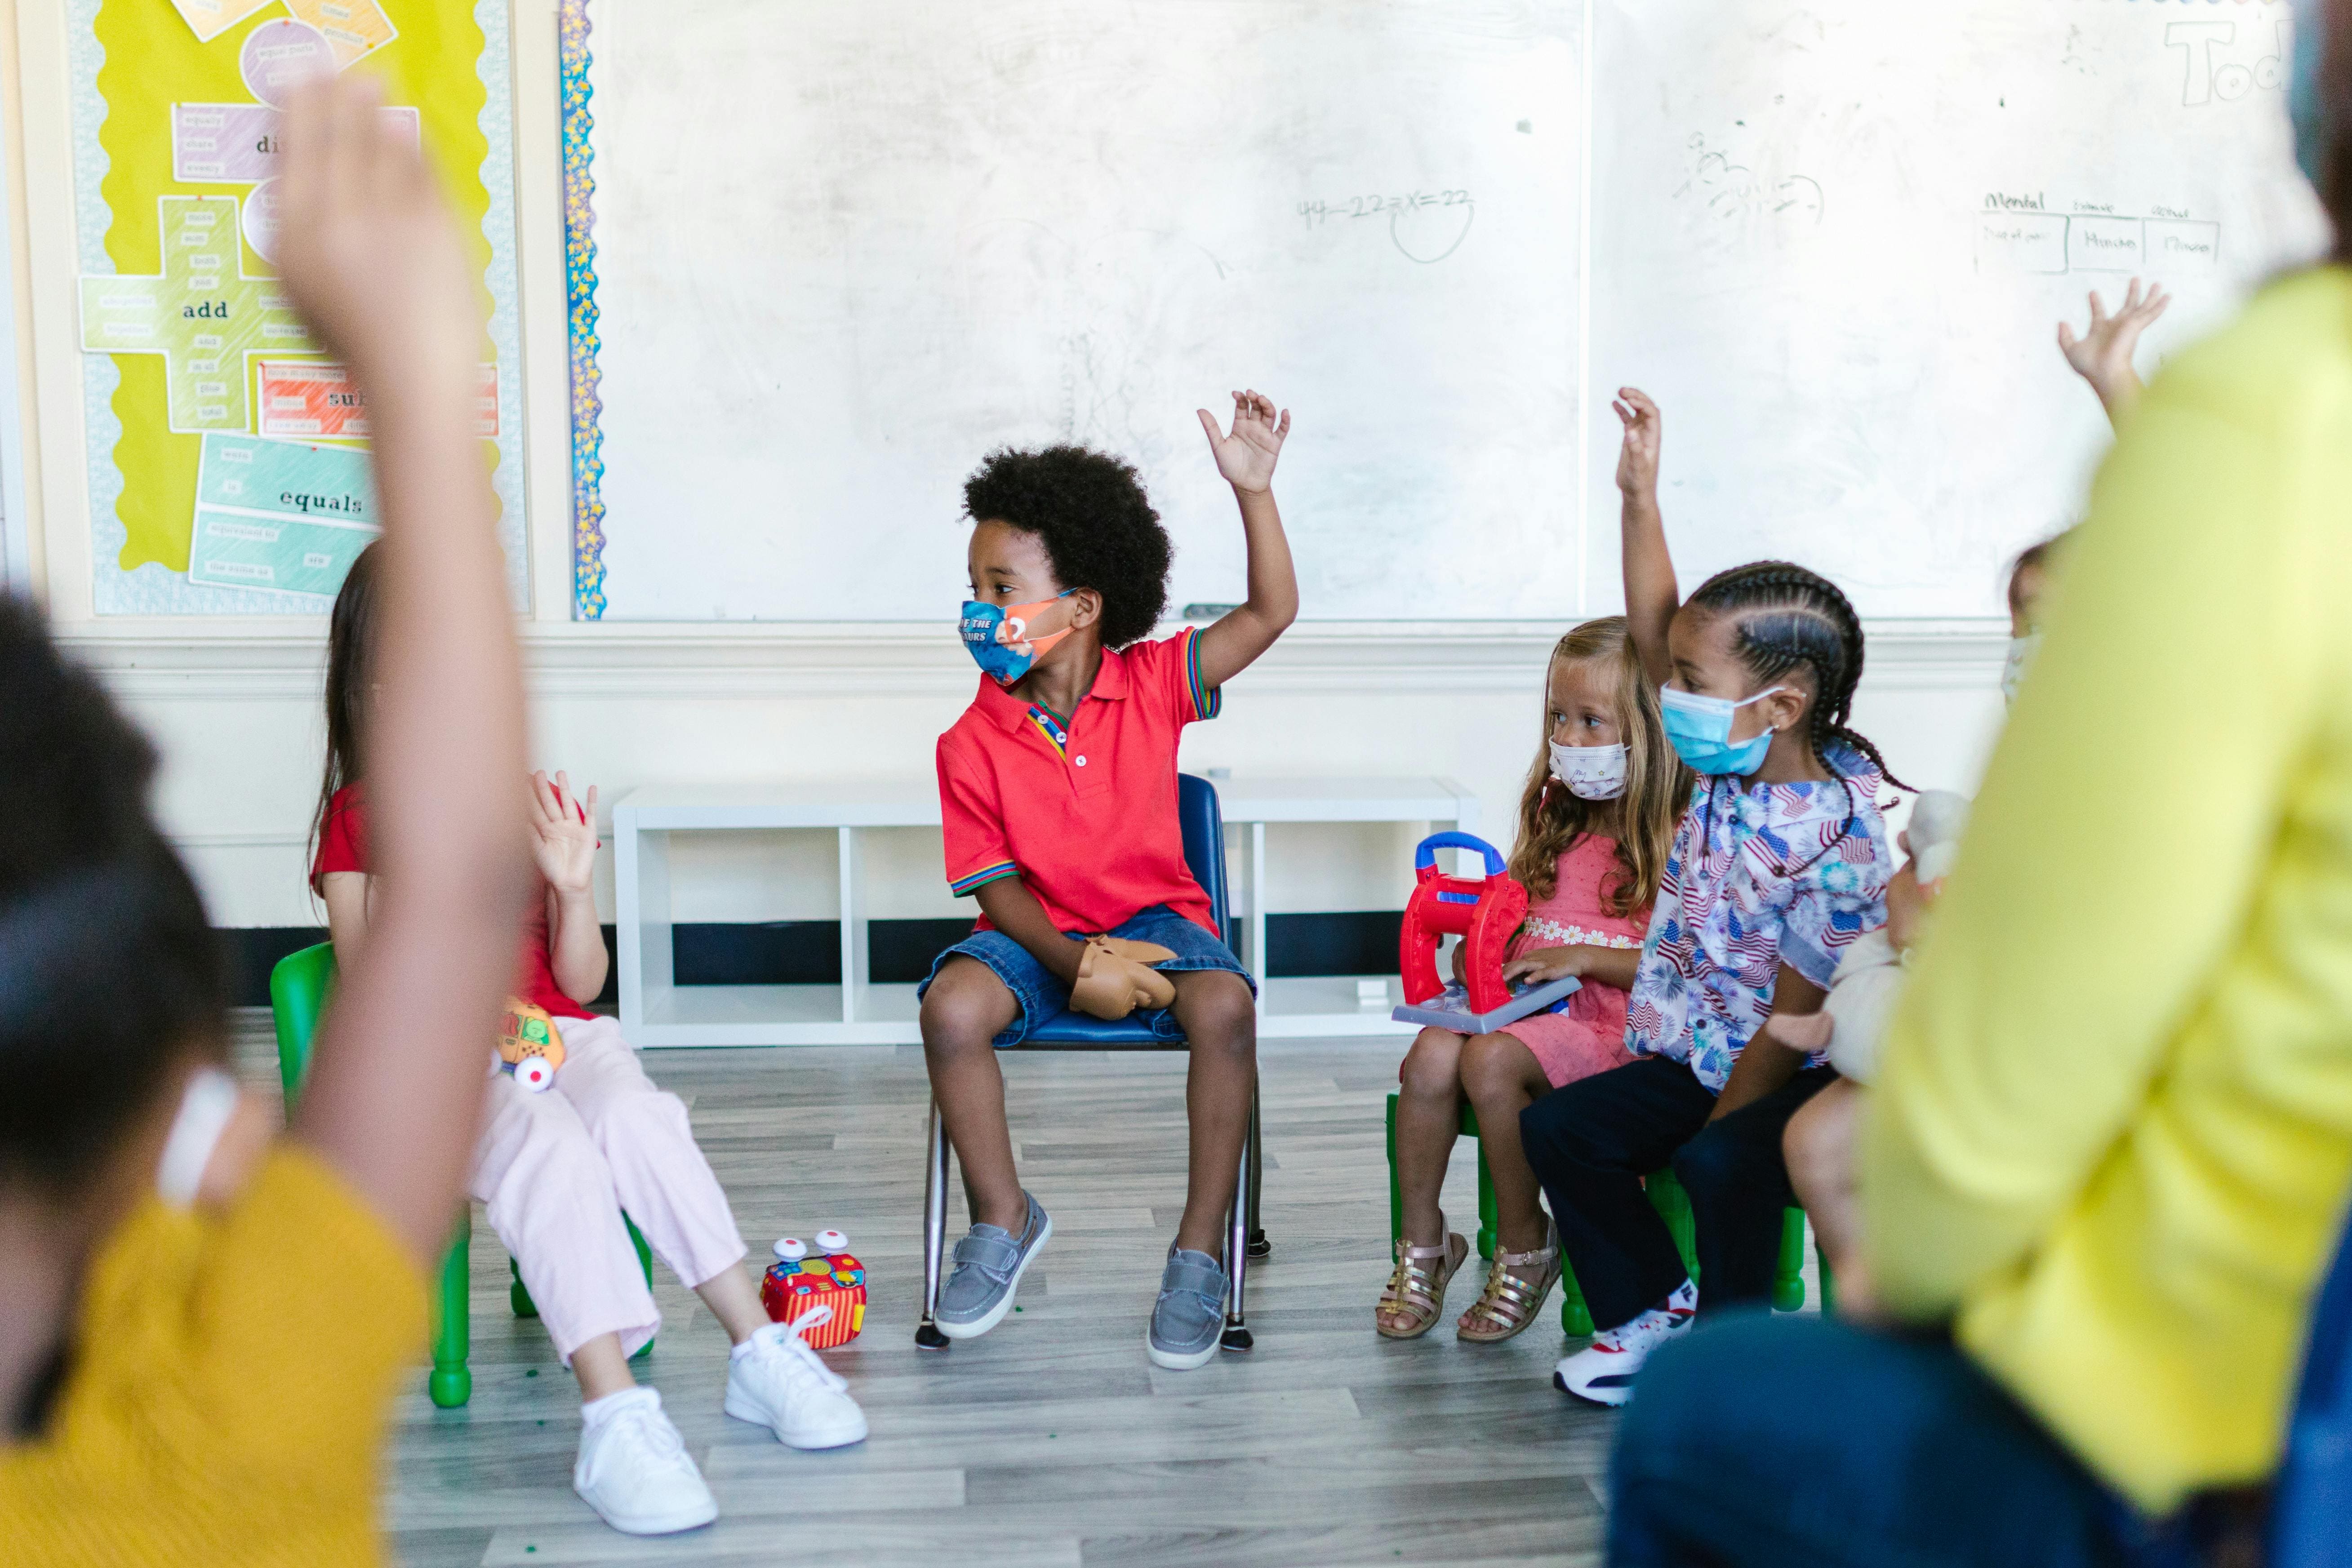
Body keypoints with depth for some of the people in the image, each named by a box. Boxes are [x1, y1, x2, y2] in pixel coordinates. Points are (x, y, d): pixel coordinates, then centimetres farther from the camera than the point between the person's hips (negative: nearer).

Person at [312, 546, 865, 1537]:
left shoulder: (537, 805, 11)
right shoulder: (359, 820, 4)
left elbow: (583, 984, 6)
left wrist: (574, 888, -11)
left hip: (557, 1036, 3)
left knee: (637, 1118, -32)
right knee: (548, 1147, -36)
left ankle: (762, 1353, -25)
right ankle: (614, 1419, -42)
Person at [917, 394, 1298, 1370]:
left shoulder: (1151, 684, -4)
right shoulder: (972, 743, -7)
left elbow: (1270, 612, -8)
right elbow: (996, 885, -7)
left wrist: (1253, 490, -20)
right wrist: (1075, 965, -24)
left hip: (1155, 915, 0)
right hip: (1037, 931, 1)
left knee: (1225, 1008, -33)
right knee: (952, 1008, -30)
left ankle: (1200, 1253, -16)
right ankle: (1004, 1220, -5)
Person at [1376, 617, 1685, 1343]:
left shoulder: (1674, 840, -6)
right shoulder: (1558, 822, 17)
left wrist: (1583, 957, -15)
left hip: (1613, 1022, -6)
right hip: (1523, 1003, 6)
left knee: (1492, 1060, -32)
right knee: (1432, 1054, -24)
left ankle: (1524, 1249, -11)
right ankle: (1423, 1243, -8)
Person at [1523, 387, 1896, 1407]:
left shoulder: (1834, 841, -25)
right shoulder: (1729, 763, -3)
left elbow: (1796, 1018, -22)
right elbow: (1654, 634, 1)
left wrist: (1717, 1122, -16)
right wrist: (1640, 496, -5)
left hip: (1800, 1080, -8)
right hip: (1702, 1052, 8)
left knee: (1721, 1163, -32)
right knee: (1559, 1128, 1)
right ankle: (1654, 1306, 15)